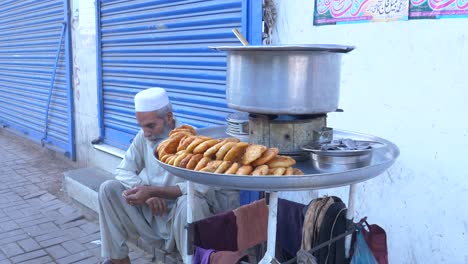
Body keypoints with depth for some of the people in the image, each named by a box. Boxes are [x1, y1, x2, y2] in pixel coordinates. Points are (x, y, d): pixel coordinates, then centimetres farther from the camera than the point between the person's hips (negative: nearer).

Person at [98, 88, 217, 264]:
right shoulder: (143, 137, 0)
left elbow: (199, 186, -27)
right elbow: (123, 171, 0)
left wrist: (152, 191, -30)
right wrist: (147, 195, -19)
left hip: (181, 211, -5)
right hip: (151, 211, 5)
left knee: (188, 203, -37)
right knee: (108, 189, -9)